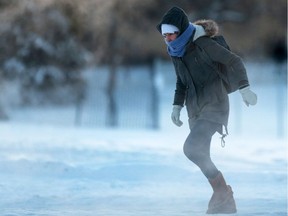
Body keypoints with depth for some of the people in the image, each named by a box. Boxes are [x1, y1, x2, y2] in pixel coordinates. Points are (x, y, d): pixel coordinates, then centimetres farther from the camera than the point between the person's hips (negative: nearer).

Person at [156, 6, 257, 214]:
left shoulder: (202, 44, -16)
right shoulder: (175, 51, 6)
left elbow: (235, 61, -16)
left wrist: (244, 88, -25)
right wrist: (177, 105, 11)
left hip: (214, 105, -8)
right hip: (195, 109, 8)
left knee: (191, 148, -21)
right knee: (201, 157, 6)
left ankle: (221, 191, -4)